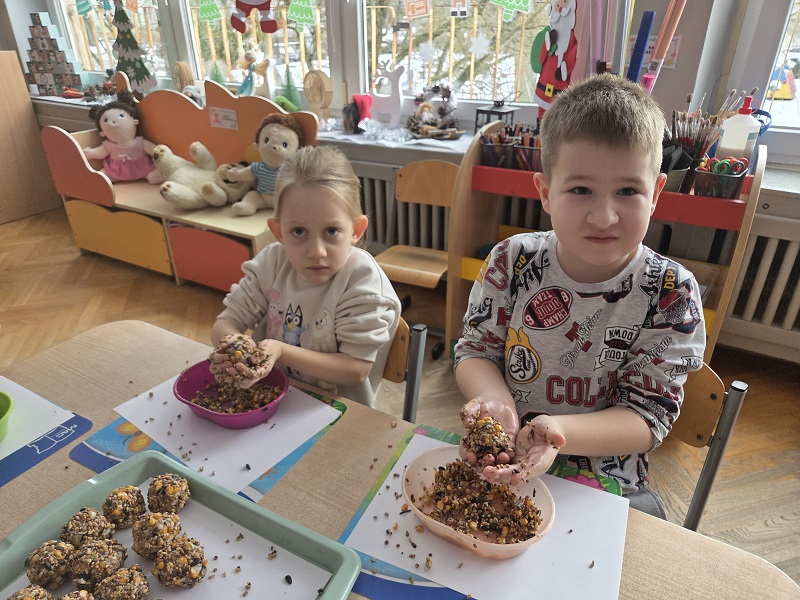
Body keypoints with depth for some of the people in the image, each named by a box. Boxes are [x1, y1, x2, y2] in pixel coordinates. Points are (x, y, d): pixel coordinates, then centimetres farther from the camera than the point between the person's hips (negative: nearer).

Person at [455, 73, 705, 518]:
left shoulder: (672, 294, -14)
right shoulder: (512, 261, -12)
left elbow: (649, 414, -14)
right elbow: (476, 349, -4)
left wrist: (558, 430, -32)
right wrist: (495, 401, -26)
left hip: (607, 481, 1)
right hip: (497, 464, 0)